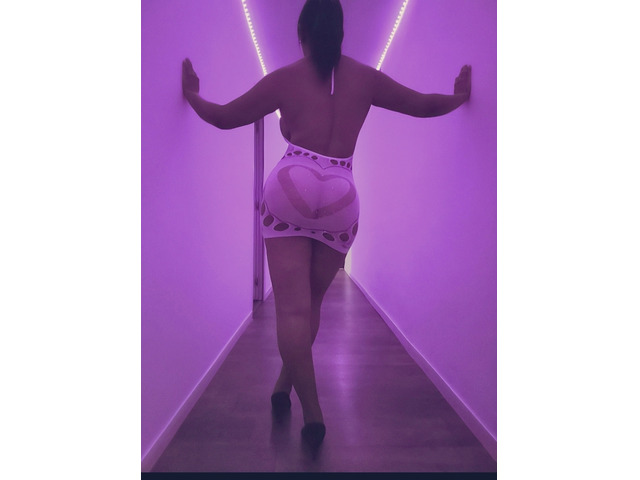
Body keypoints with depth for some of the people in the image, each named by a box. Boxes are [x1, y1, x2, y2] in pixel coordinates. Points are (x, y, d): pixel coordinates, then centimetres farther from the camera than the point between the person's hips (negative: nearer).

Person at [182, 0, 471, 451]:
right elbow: (422, 104, 22)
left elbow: (223, 117, 13)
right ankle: (285, 385, 30)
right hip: (341, 196, 3)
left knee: (292, 305, -2)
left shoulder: (284, 78, 8)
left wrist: (192, 94, 33)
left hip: (291, 186, -2)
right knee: (311, 302, 16)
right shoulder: (365, 77, 13)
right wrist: (459, 97, 42)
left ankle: (313, 411, -6)